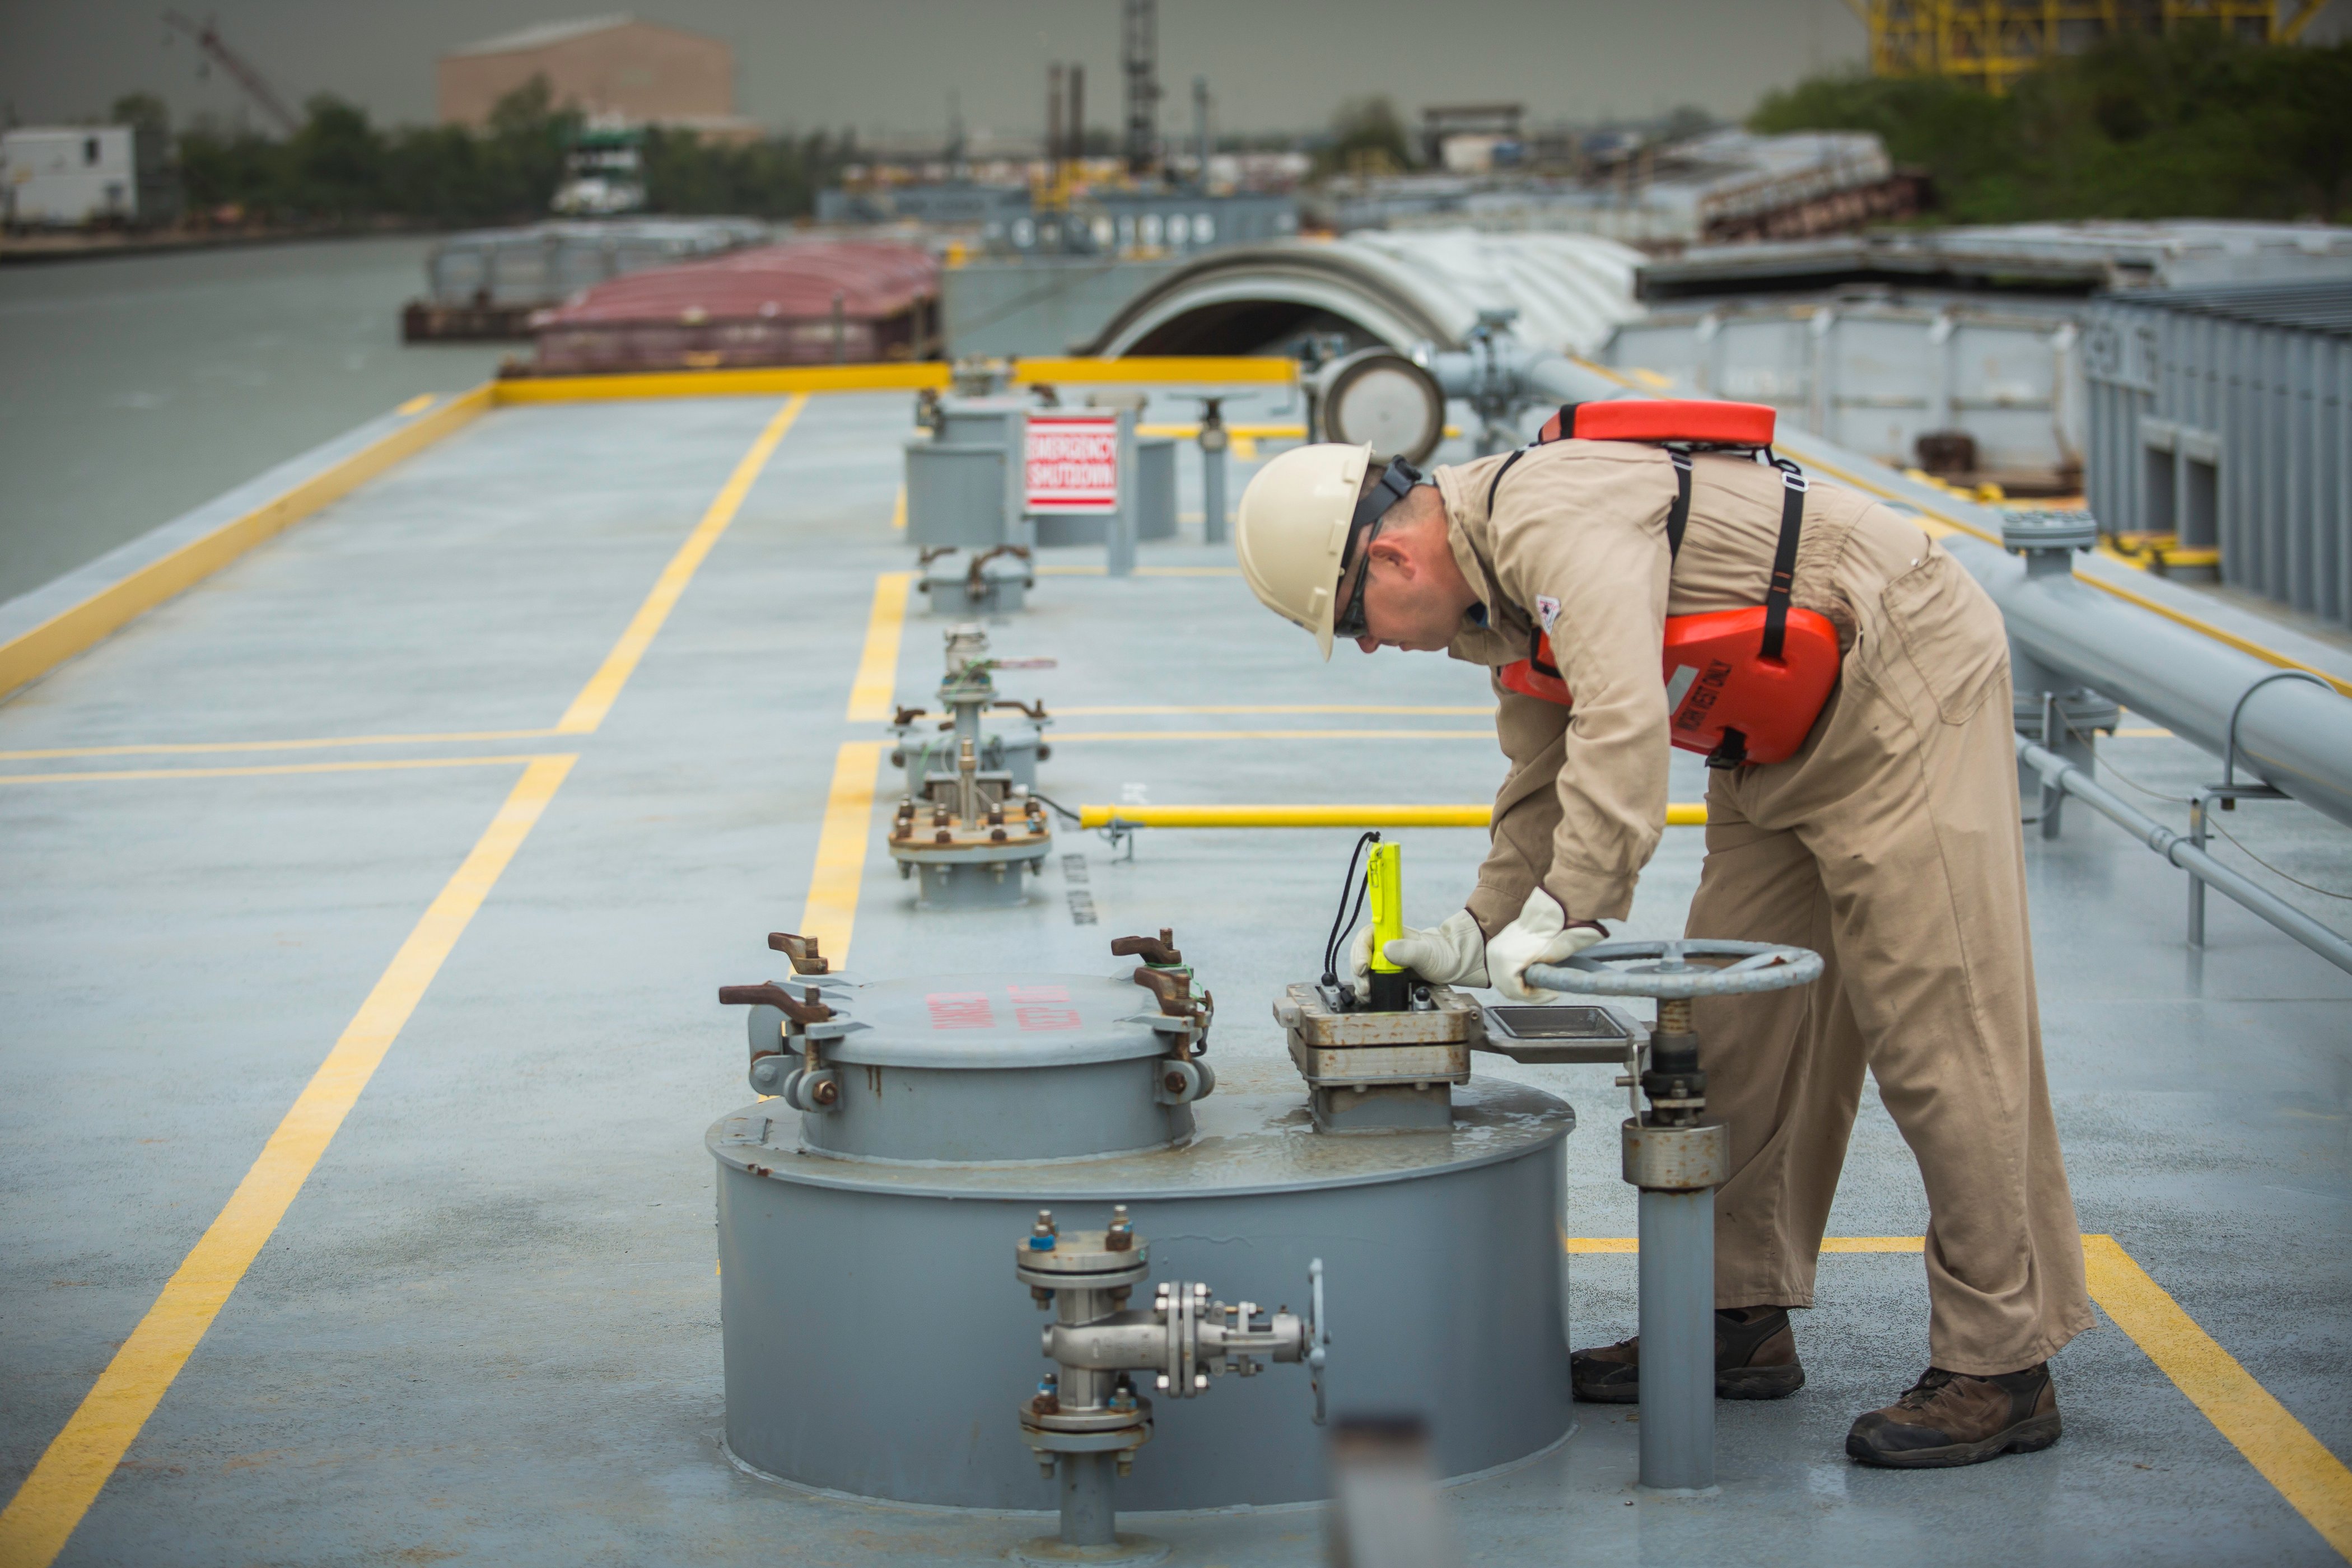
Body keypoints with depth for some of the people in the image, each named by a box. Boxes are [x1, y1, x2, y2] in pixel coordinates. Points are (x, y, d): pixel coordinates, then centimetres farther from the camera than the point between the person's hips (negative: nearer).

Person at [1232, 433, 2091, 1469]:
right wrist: (1481, 935, 7)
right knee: (1731, 1018, 11)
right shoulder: (1497, 597, 8)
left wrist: (1563, 914, -37)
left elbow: (1623, 730, -38)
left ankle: (2002, 1370, -7)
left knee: (1935, 1034, -10)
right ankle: (1741, 1320, 20)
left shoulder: (1556, 522, -26)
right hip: (1786, 738, 11)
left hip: (1904, 694, -11)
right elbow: (1548, 782, 17)